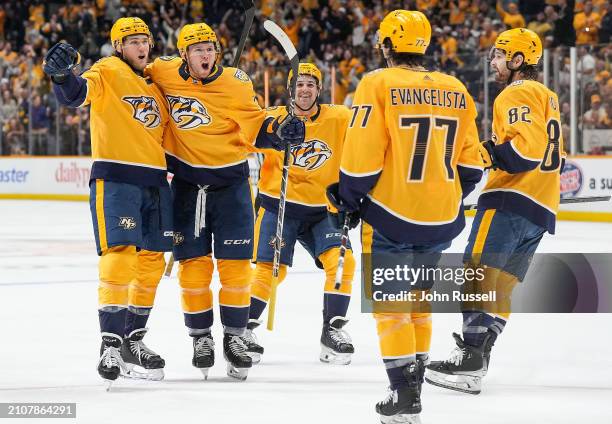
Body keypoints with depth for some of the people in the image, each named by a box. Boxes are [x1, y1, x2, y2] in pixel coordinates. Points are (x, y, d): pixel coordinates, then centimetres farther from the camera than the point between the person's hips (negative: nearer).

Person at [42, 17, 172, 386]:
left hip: (154, 181, 7)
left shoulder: (156, 85, 19)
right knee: (120, 256, -16)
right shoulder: (108, 73, -3)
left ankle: (134, 340, 21)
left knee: (151, 262, 9)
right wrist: (62, 73, -43)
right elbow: (76, 93, -22)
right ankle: (111, 344, -13)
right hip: (115, 178, -7)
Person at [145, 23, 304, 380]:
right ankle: (201, 338, 16)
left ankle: (235, 338, 13)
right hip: (186, 183, 1)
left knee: (235, 264, 0)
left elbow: (255, 127, -12)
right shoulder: (164, 73, -6)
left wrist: (280, 131, -29)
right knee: (193, 264, 2)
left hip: (230, 182, -1)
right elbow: (141, 74, 15)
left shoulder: (236, 83, -12)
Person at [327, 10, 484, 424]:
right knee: (417, 297, 20)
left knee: (390, 303, 3)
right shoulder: (455, 91, 6)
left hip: (391, 215, -5)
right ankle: (413, 380, 26)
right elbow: (470, 163, 9)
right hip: (441, 219, 5)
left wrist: (348, 202, 2)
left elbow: (362, 155, -13)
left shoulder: (378, 85, -10)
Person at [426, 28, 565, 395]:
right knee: (501, 287, 7)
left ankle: (470, 360, -21)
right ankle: (477, 358, 4)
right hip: (542, 209, 10)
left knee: (480, 272, -13)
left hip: (511, 199, -10)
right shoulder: (547, 97, 24)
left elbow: (527, 147, -21)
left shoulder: (518, 93, -7)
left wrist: (486, 154, -20)